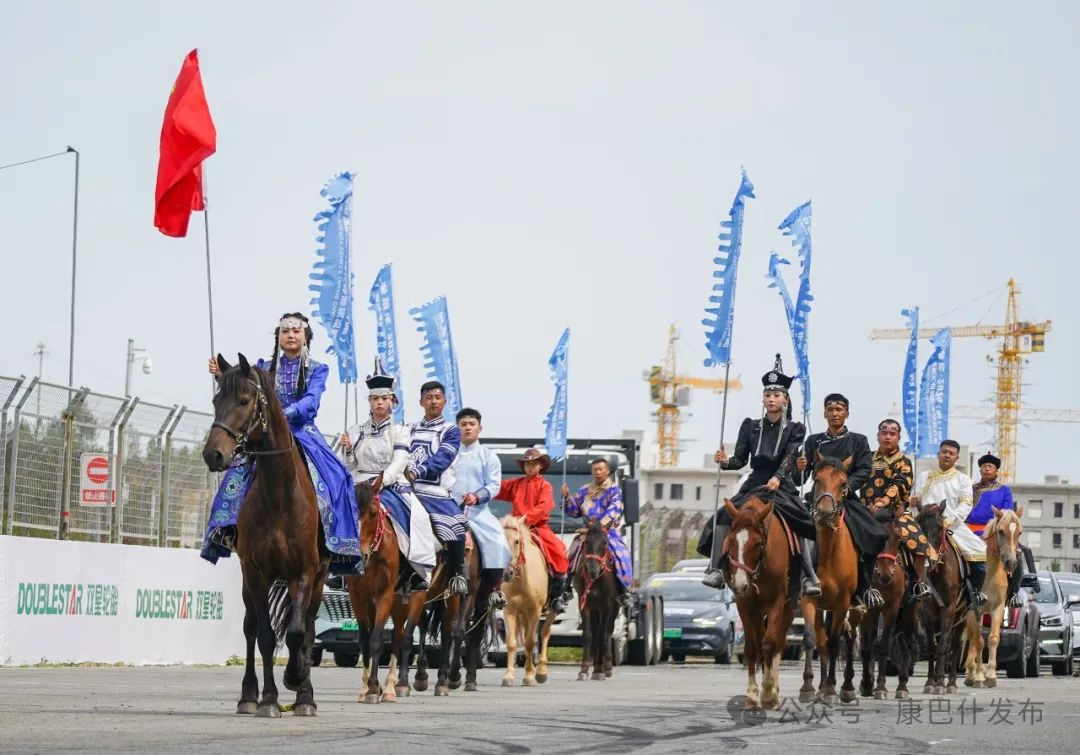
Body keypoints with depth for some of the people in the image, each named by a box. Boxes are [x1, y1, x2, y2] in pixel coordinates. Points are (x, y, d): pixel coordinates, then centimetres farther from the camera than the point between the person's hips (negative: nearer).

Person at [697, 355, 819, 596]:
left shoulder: (794, 429, 4)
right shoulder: (751, 427, 11)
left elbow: (789, 457, -12)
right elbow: (741, 459, 6)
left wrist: (777, 478, -31)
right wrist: (726, 461, -17)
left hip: (782, 486, -2)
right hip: (754, 484, 2)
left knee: (803, 525, -23)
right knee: (725, 517, -20)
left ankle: (810, 577, -20)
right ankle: (716, 569, -24)